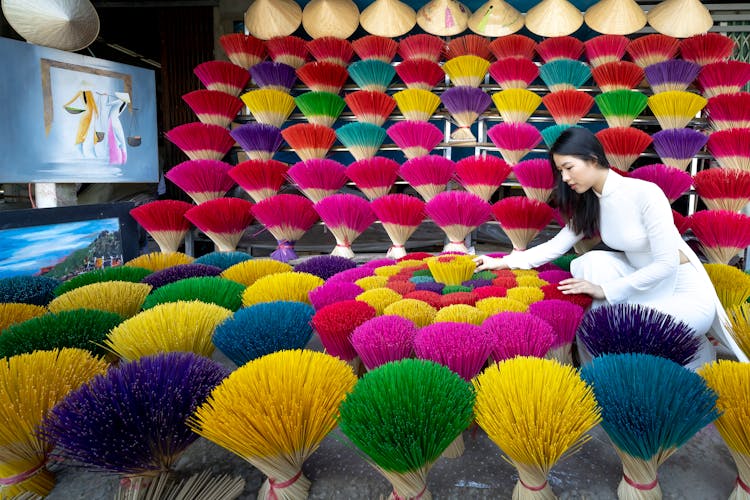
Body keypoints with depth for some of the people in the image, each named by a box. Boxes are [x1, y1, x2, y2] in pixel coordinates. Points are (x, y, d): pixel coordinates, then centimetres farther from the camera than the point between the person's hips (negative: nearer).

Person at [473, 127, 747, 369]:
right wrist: (504, 262, -4)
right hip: (644, 283, 7)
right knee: (592, 262, -17)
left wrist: (606, 289, -23)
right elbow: (557, 246, 0)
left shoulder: (645, 193, -23)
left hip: (687, 292, -6)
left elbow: (667, 263, -24)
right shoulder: (588, 203, -2)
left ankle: (698, 351, 3)